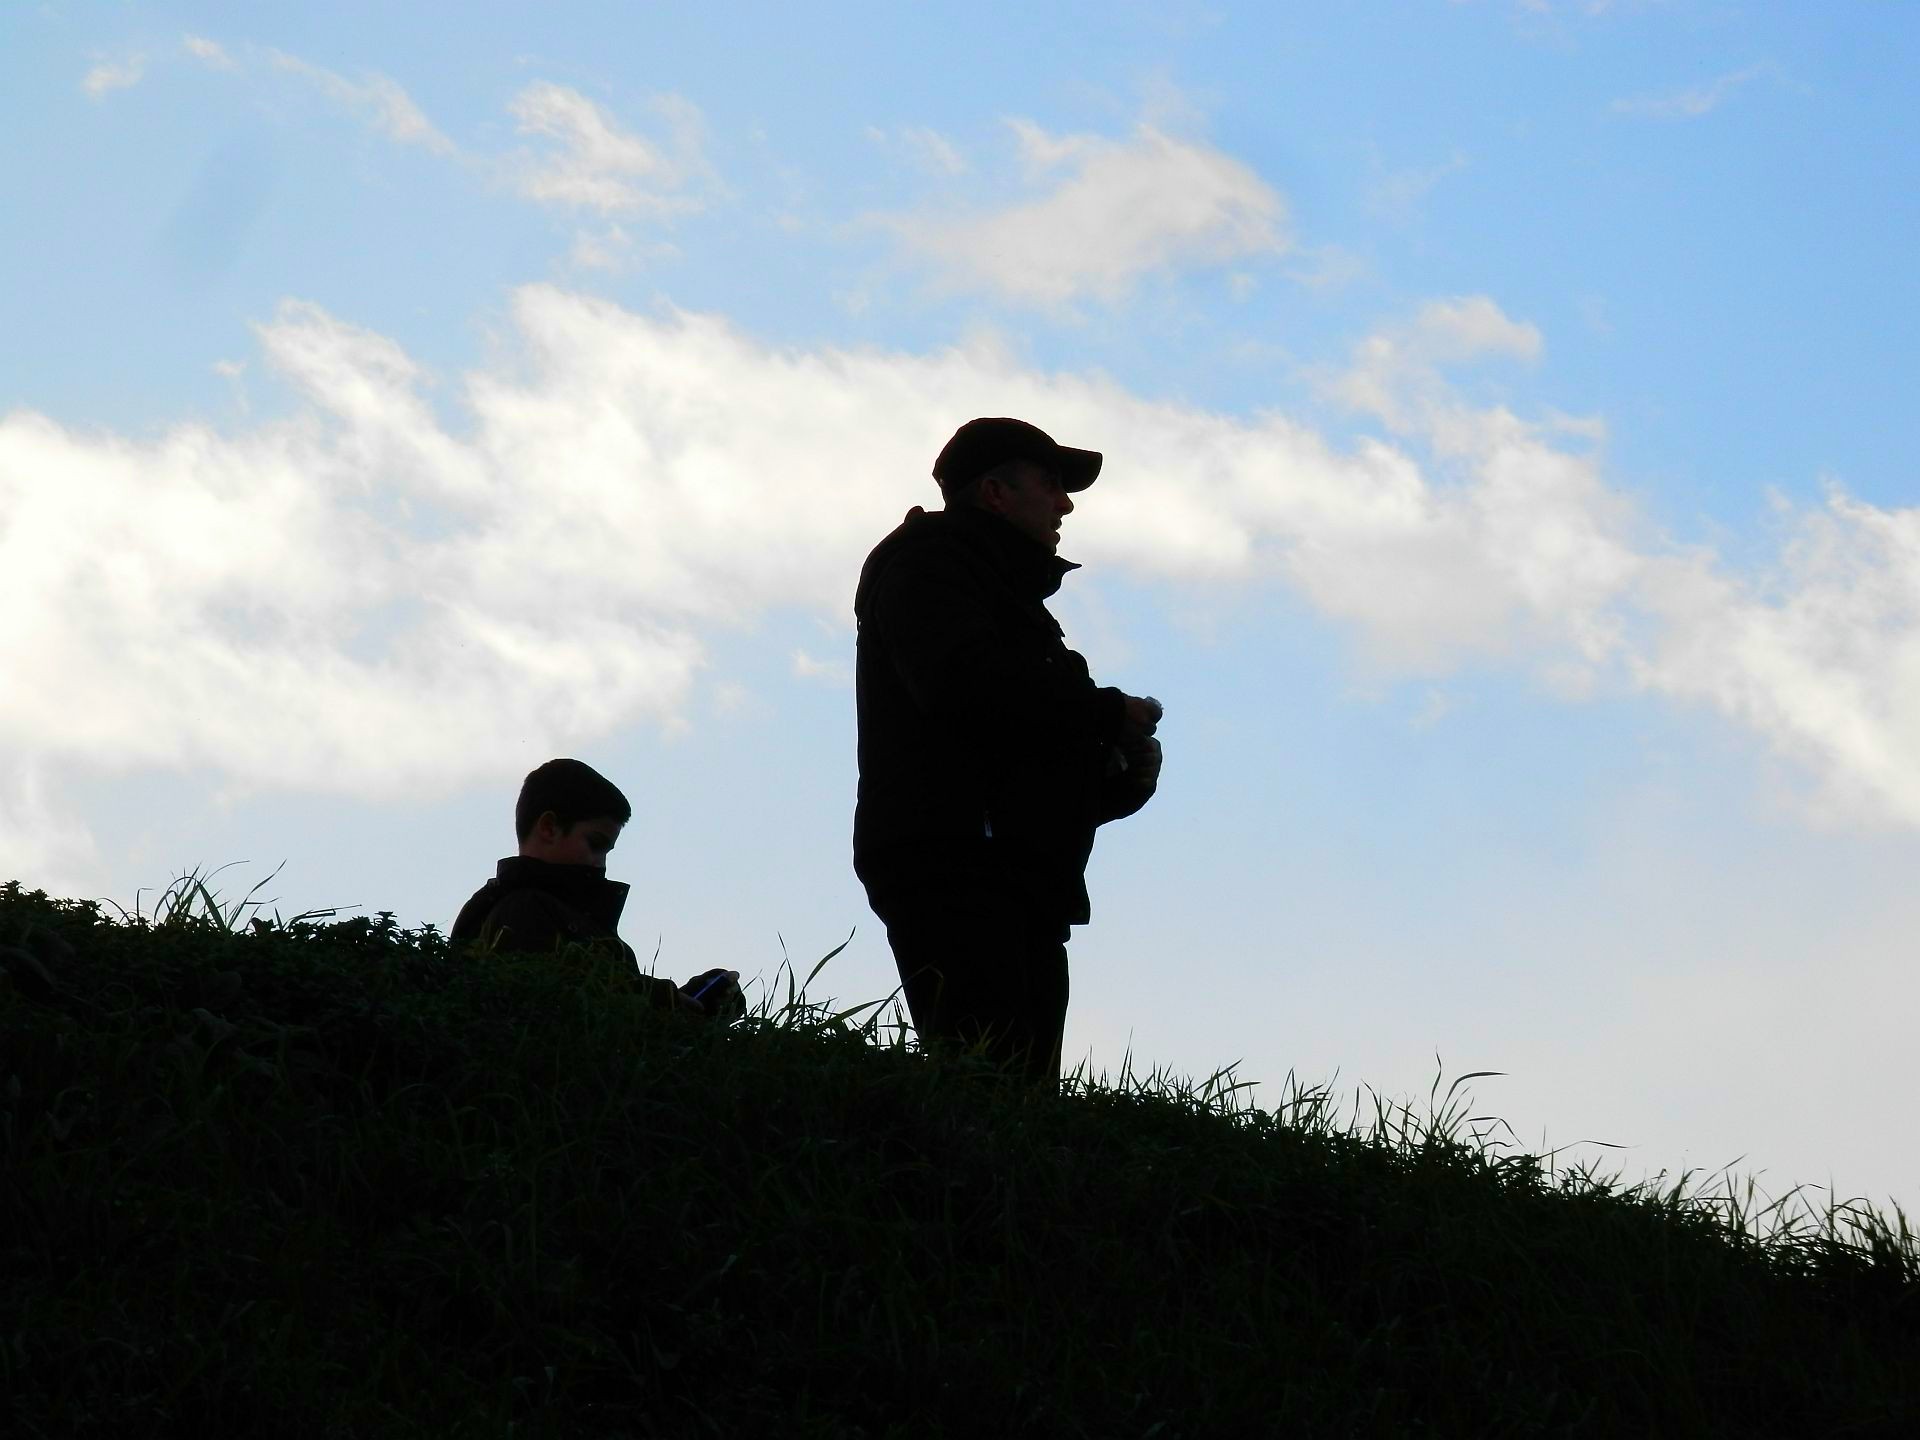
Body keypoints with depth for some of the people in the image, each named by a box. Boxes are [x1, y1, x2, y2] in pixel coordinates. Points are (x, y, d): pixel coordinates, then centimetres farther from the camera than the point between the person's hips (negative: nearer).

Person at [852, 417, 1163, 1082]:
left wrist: (1119, 781, 8)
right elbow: (963, 679, -14)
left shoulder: (1012, 599, 34)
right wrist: (1110, 714, -5)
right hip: (952, 865, -9)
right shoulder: (926, 560, 7)